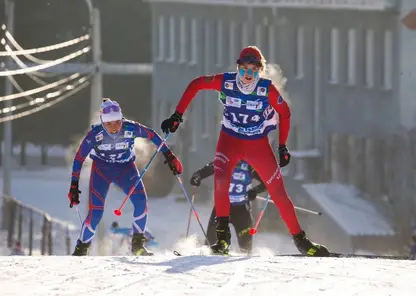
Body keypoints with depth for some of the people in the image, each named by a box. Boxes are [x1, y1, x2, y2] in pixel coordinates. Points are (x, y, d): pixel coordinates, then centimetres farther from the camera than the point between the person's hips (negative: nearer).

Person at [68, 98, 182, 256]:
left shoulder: (131, 128, -25)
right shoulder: (95, 134, -26)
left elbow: (152, 135, -7)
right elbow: (79, 158, -16)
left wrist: (169, 156, -7)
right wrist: (74, 187, -16)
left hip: (126, 168, 1)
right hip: (101, 170, -1)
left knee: (141, 201, -22)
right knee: (96, 213, -15)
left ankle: (137, 244, -5)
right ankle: (81, 249, 5)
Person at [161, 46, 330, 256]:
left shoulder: (268, 89, -19)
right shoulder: (225, 82, -17)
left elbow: (284, 113, -2)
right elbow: (195, 85, -4)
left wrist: (283, 146, -1)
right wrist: (177, 116, -7)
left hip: (259, 145, 0)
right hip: (230, 141, 0)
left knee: (278, 192, -1)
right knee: (221, 179, -27)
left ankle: (299, 239, 12)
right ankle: (222, 235, -16)